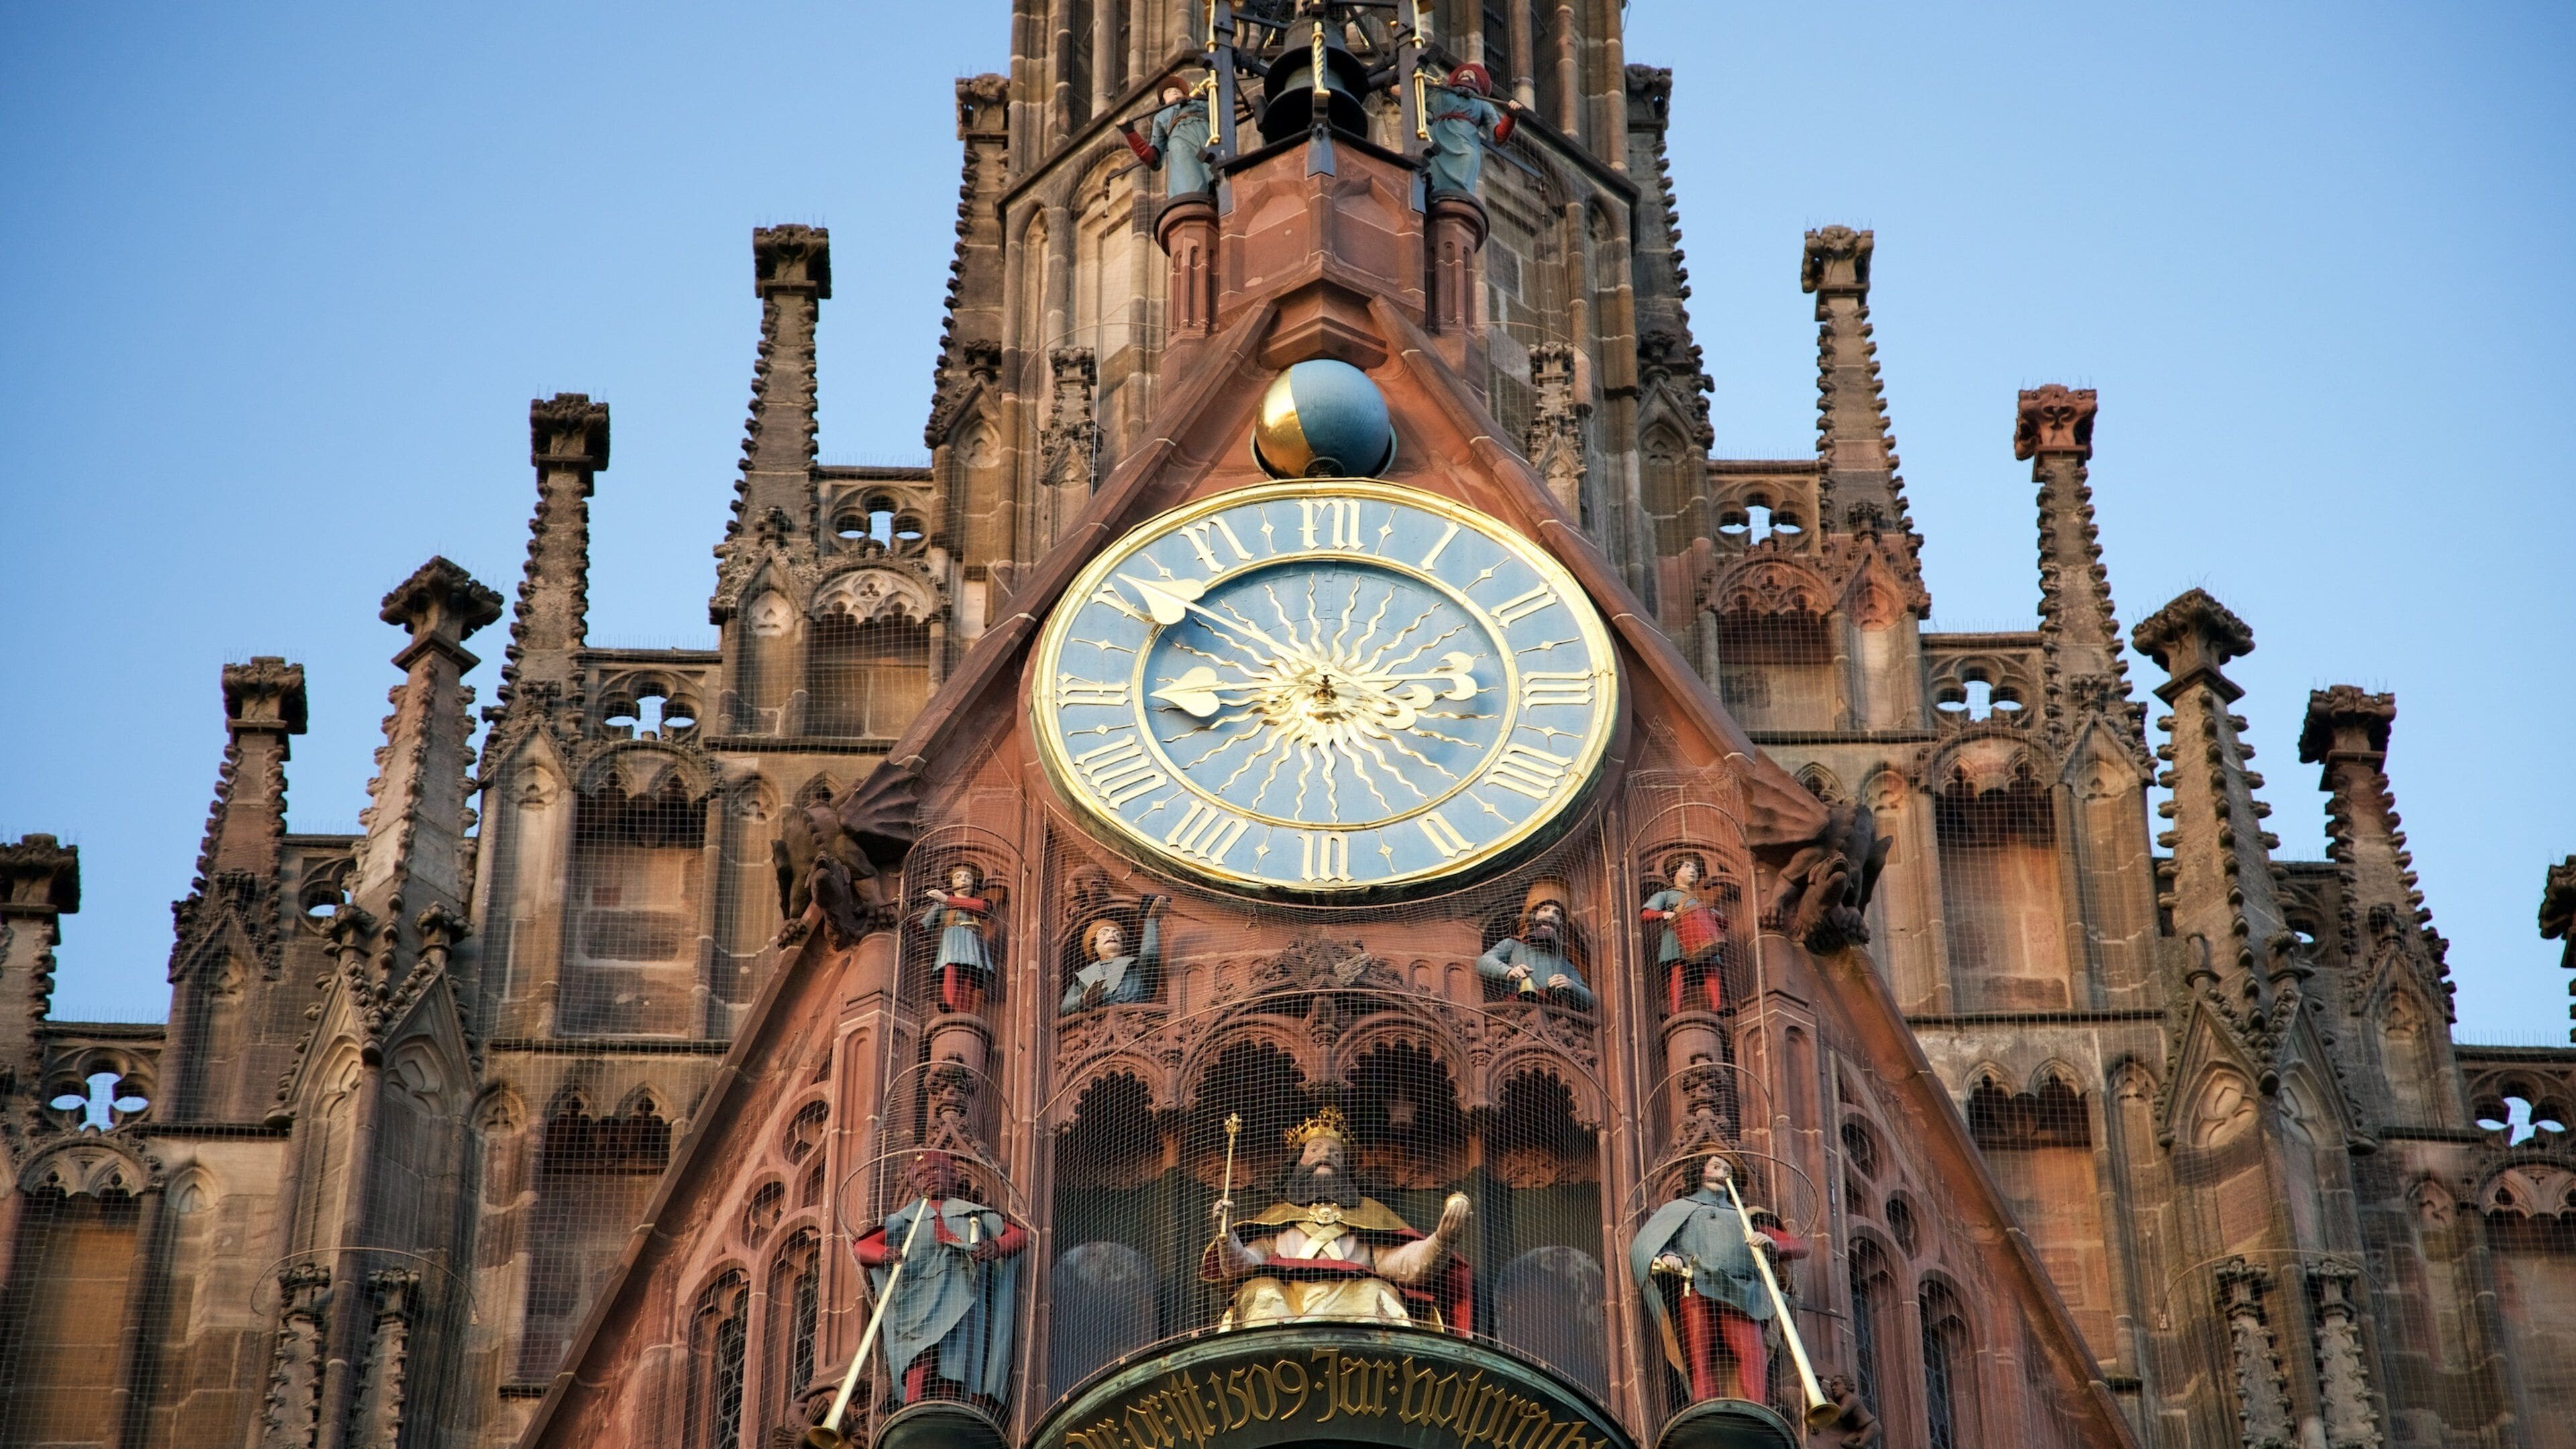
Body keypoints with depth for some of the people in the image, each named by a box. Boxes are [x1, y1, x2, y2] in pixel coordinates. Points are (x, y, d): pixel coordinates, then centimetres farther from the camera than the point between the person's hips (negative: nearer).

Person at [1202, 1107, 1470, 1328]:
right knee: (1260, 1292, -31)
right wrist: (1226, 1235, -4)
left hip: (1354, 1298, 0)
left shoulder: (1369, 1212, 32)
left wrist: (1442, 1239, -6)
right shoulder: (1278, 1215, 32)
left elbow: (1400, 1263, 13)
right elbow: (1240, 1267, 17)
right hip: (1285, 1299, 0)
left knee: (1378, 1293, -31)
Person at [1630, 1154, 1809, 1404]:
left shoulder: (1744, 1216, 34)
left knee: (1752, 1352, -22)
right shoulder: (1679, 1209, 30)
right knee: (1700, 1359, -18)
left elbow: (1799, 1245, 24)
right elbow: (1644, 1244, 14)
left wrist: (1772, 1243, 0)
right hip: (1694, 1288, -1)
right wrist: (1663, 1257, -10)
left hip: (1738, 1293, 1)